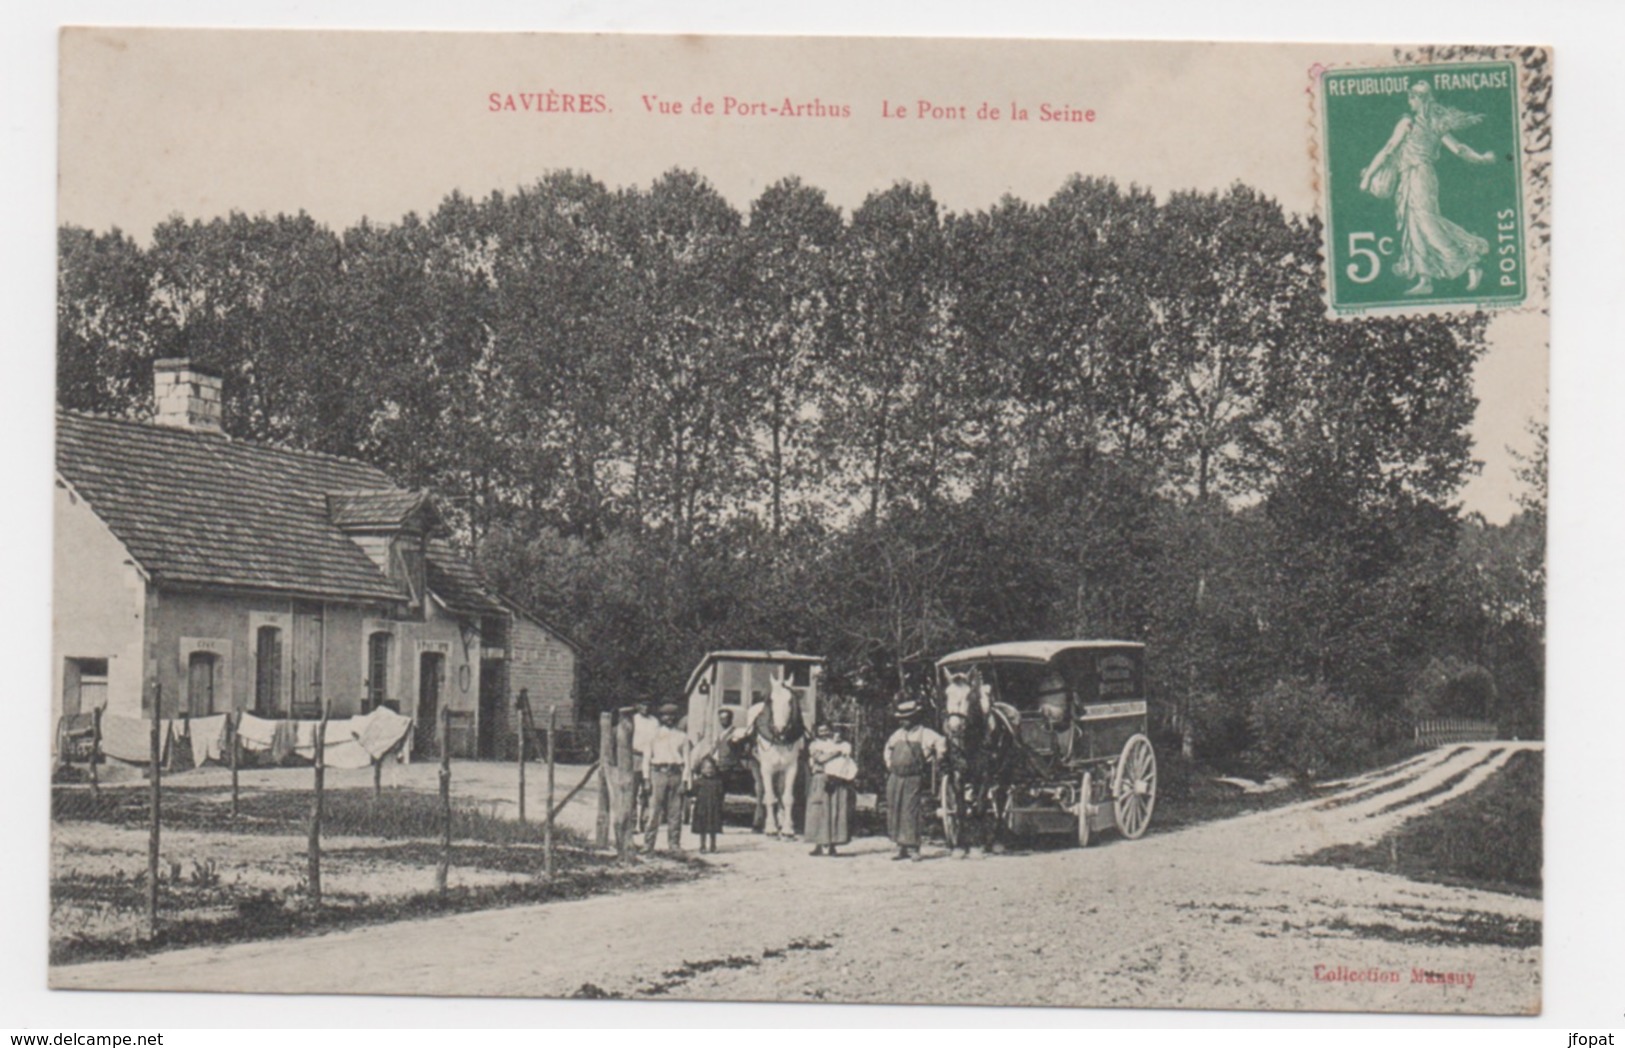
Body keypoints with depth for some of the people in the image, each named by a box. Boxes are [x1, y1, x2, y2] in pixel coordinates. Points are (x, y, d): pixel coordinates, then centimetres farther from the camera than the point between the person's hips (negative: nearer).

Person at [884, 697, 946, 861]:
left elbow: (941, 742, -14)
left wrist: (936, 760, -7)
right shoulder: (898, 734, 15)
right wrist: (889, 763, 23)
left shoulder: (924, 734, -4)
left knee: (910, 813, -10)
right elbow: (888, 747, 32)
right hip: (895, 778, 6)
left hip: (913, 778, -6)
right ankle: (901, 848, 14)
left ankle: (915, 849, -5)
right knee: (894, 812, 6)